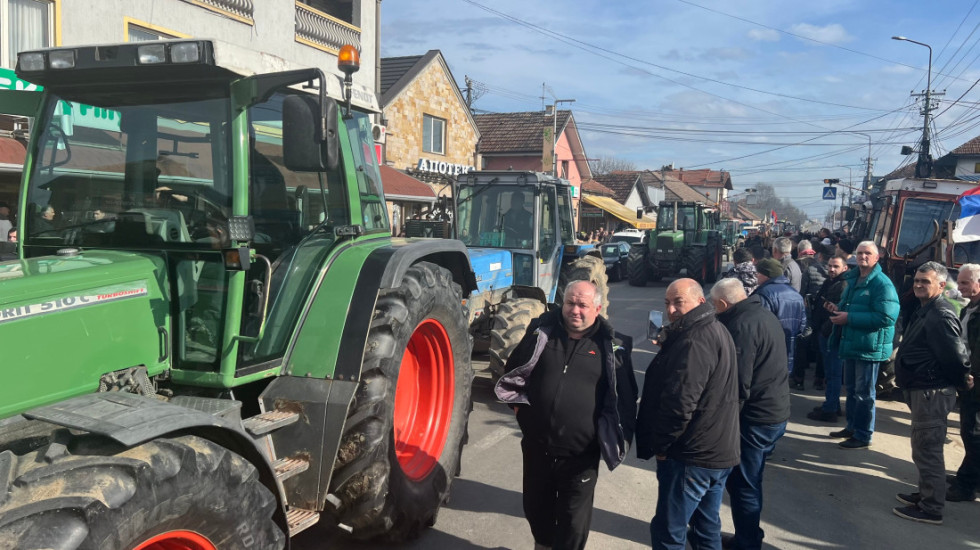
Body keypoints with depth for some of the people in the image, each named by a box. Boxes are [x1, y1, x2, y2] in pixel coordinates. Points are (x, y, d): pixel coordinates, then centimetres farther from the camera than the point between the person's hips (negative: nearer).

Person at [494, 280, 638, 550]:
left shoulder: (611, 346, -6)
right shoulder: (541, 330, -2)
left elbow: (626, 397, 1)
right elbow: (513, 370, 11)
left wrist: (620, 438, -1)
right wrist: (518, 402, 5)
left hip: (581, 454, -3)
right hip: (537, 447, 3)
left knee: (574, 519, 10)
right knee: (536, 507, 23)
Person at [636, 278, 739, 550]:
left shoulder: (693, 342, -22)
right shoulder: (717, 331, 12)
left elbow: (679, 403, -26)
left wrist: (660, 445, -14)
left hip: (692, 454, -11)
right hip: (719, 449, 11)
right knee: (708, 525, 20)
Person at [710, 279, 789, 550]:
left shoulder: (741, 326, -21)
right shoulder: (764, 314, 10)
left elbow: (739, 384, -23)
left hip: (755, 418, -10)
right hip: (776, 410, 10)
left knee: (742, 484, 3)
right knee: (749, 481, 21)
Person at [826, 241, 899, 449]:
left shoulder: (882, 284, -16)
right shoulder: (852, 279, 12)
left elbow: (887, 317, -27)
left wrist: (849, 318, -26)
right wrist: (838, 308, 3)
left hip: (870, 346, -9)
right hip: (852, 343, 9)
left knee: (864, 392, 0)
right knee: (851, 388, 19)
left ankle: (863, 436, 11)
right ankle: (852, 427, 33)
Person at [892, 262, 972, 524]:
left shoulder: (940, 315, -20)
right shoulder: (925, 310, 13)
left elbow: (955, 354, -26)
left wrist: (961, 380, -10)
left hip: (932, 392, -11)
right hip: (922, 389, 11)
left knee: (927, 450, -4)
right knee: (926, 448, 21)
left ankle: (931, 508, 5)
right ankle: (926, 494, 34)